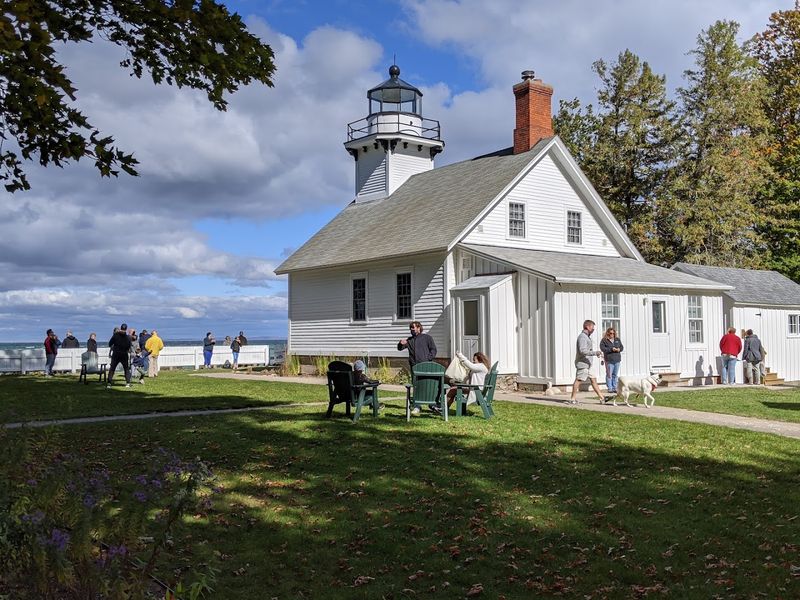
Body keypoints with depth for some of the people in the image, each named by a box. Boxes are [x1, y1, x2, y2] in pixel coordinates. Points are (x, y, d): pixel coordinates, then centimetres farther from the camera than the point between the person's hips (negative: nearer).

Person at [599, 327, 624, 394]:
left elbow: (622, 347, 15)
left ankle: (614, 388, 13)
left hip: (617, 360, 5)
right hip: (609, 360, -5)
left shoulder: (617, 340, 15)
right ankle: (610, 389, 1)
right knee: (609, 375, -4)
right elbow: (602, 348, -11)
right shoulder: (604, 340, -2)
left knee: (615, 375, 8)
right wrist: (611, 349, -20)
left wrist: (619, 349, -8)